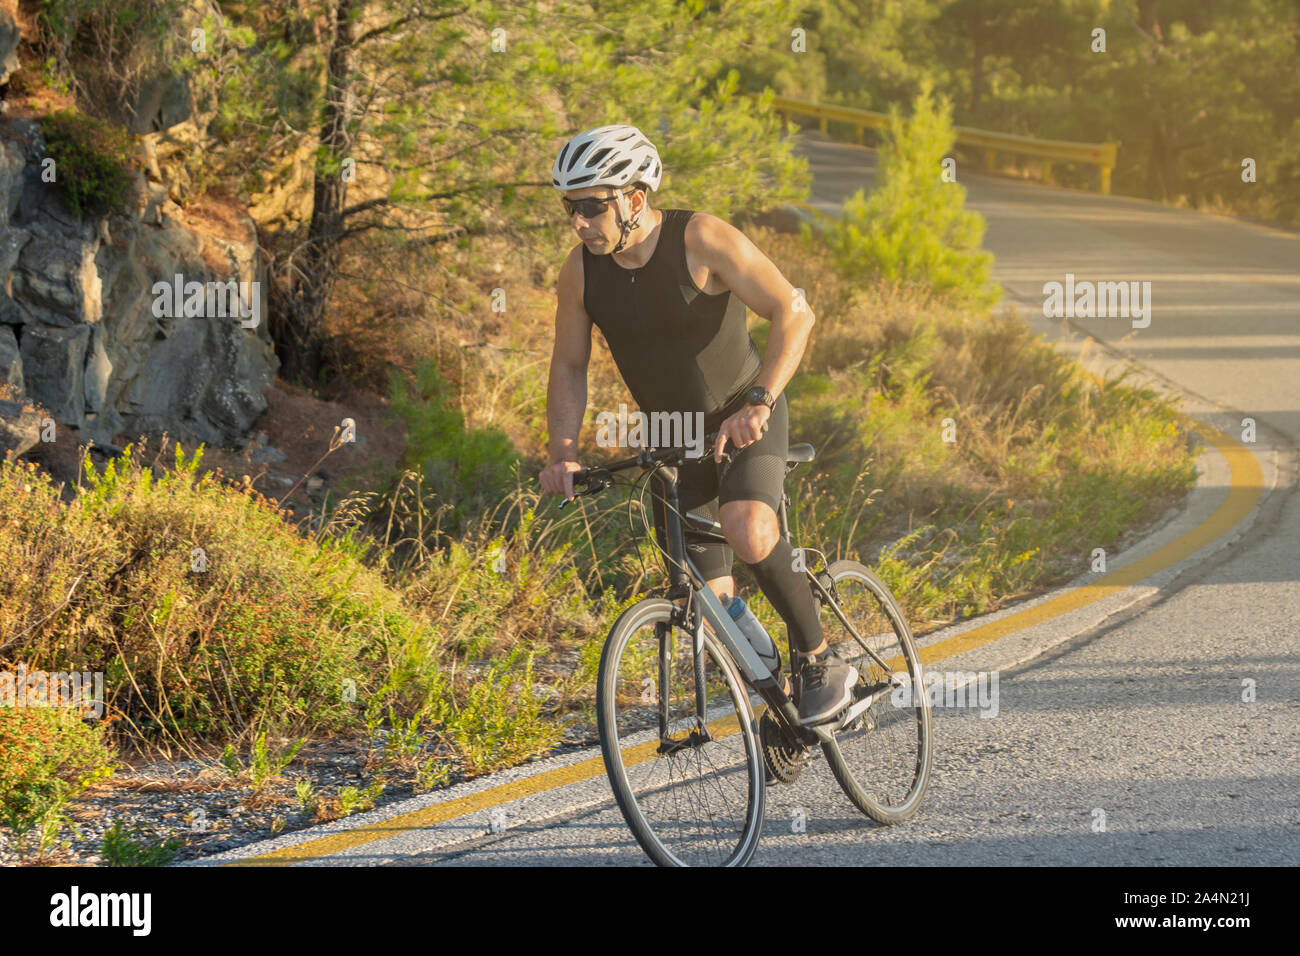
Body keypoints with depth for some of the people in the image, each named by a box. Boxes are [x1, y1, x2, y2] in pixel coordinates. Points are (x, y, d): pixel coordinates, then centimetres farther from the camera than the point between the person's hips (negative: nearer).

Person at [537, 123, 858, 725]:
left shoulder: (701, 240, -21)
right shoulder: (581, 269, -8)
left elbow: (793, 313, -23)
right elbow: (569, 366, 4)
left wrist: (758, 402, -32)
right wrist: (564, 453, -10)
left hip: (745, 421, -5)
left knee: (747, 532, -33)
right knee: (710, 599, 0)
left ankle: (819, 660, -13)